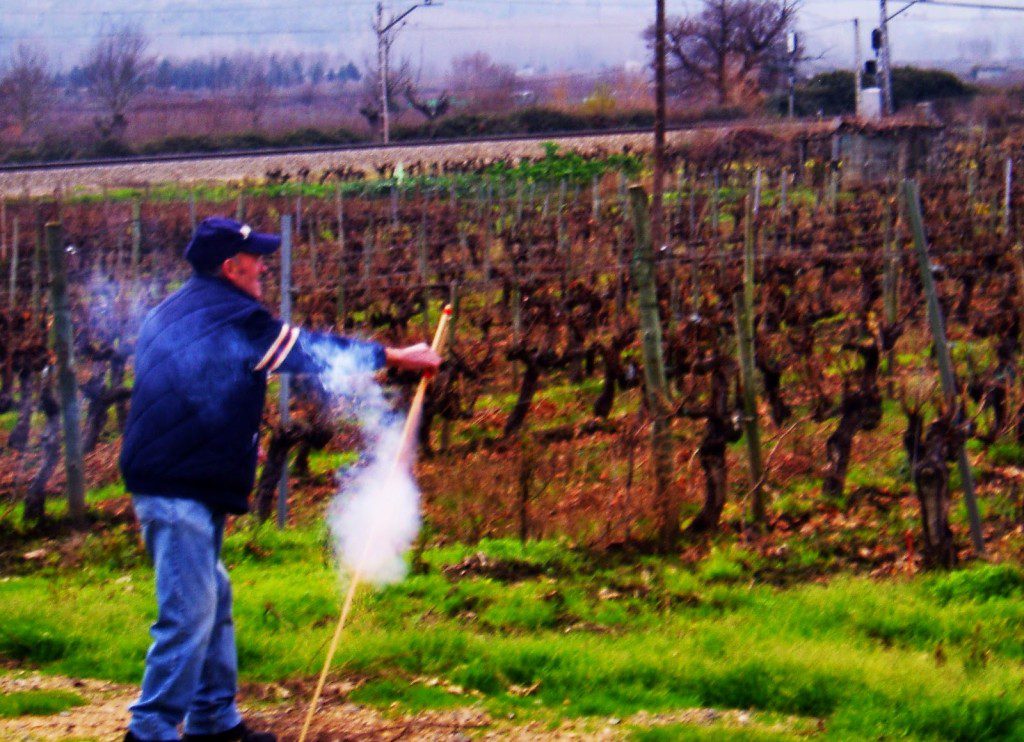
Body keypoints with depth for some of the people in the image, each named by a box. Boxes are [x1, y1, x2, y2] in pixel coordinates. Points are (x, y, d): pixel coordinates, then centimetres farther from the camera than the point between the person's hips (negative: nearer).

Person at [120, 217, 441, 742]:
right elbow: (308, 351, -6)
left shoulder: (173, 311, 17)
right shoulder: (227, 315, -12)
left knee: (213, 604, 17)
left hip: (169, 482, 11)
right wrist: (392, 357, 5)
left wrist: (238, 442, 27)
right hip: (179, 492, -11)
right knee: (190, 613, -9)